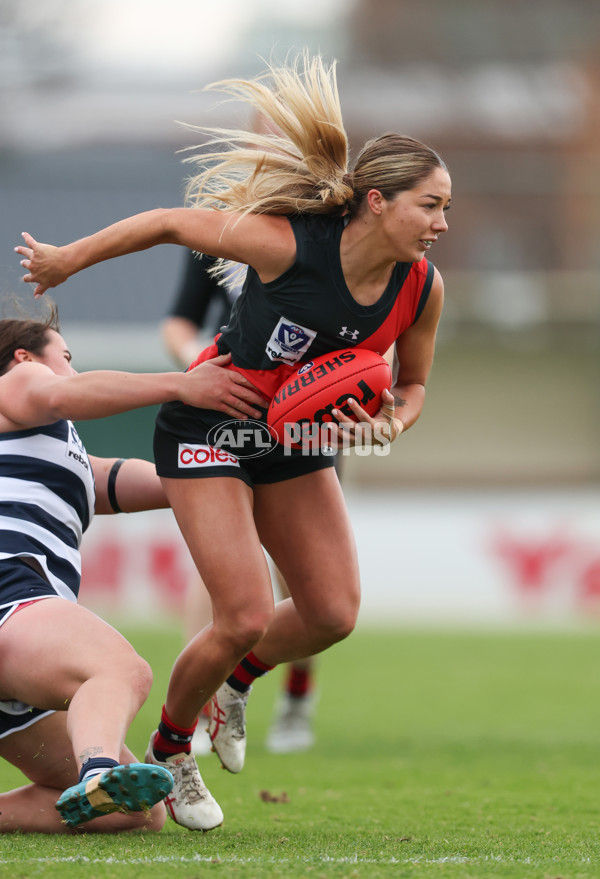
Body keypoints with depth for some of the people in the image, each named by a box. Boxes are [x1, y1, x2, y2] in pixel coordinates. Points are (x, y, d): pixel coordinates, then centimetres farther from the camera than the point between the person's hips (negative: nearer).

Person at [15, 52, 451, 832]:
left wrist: (389, 425, -19)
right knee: (246, 617, -14)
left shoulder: (423, 287, -14)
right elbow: (169, 224, -15)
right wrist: (66, 261, -3)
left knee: (333, 614, -4)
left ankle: (237, 680, 29)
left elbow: (412, 386, 5)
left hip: (297, 442, 6)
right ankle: (167, 750, 13)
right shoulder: (287, 243, -30)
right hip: (209, 430, -6)